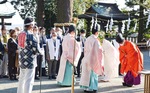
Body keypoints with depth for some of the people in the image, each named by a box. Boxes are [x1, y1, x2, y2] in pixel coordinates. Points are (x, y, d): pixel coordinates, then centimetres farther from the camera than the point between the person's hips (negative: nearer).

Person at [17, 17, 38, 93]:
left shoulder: (21, 34, 7)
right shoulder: (30, 35, -16)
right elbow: (35, 48, -17)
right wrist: (35, 52, 3)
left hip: (22, 59, 8)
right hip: (30, 60, -8)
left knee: (22, 78, 19)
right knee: (29, 80, -6)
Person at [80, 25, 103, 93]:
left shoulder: (88, 39, 4)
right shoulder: (95, 40, -17)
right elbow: (99, 50, -16)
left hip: (86, 59, 7)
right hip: (93, 59, -7)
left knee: (87, 73, 13)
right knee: (92, 73, 2)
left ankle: (86, 87, 20)